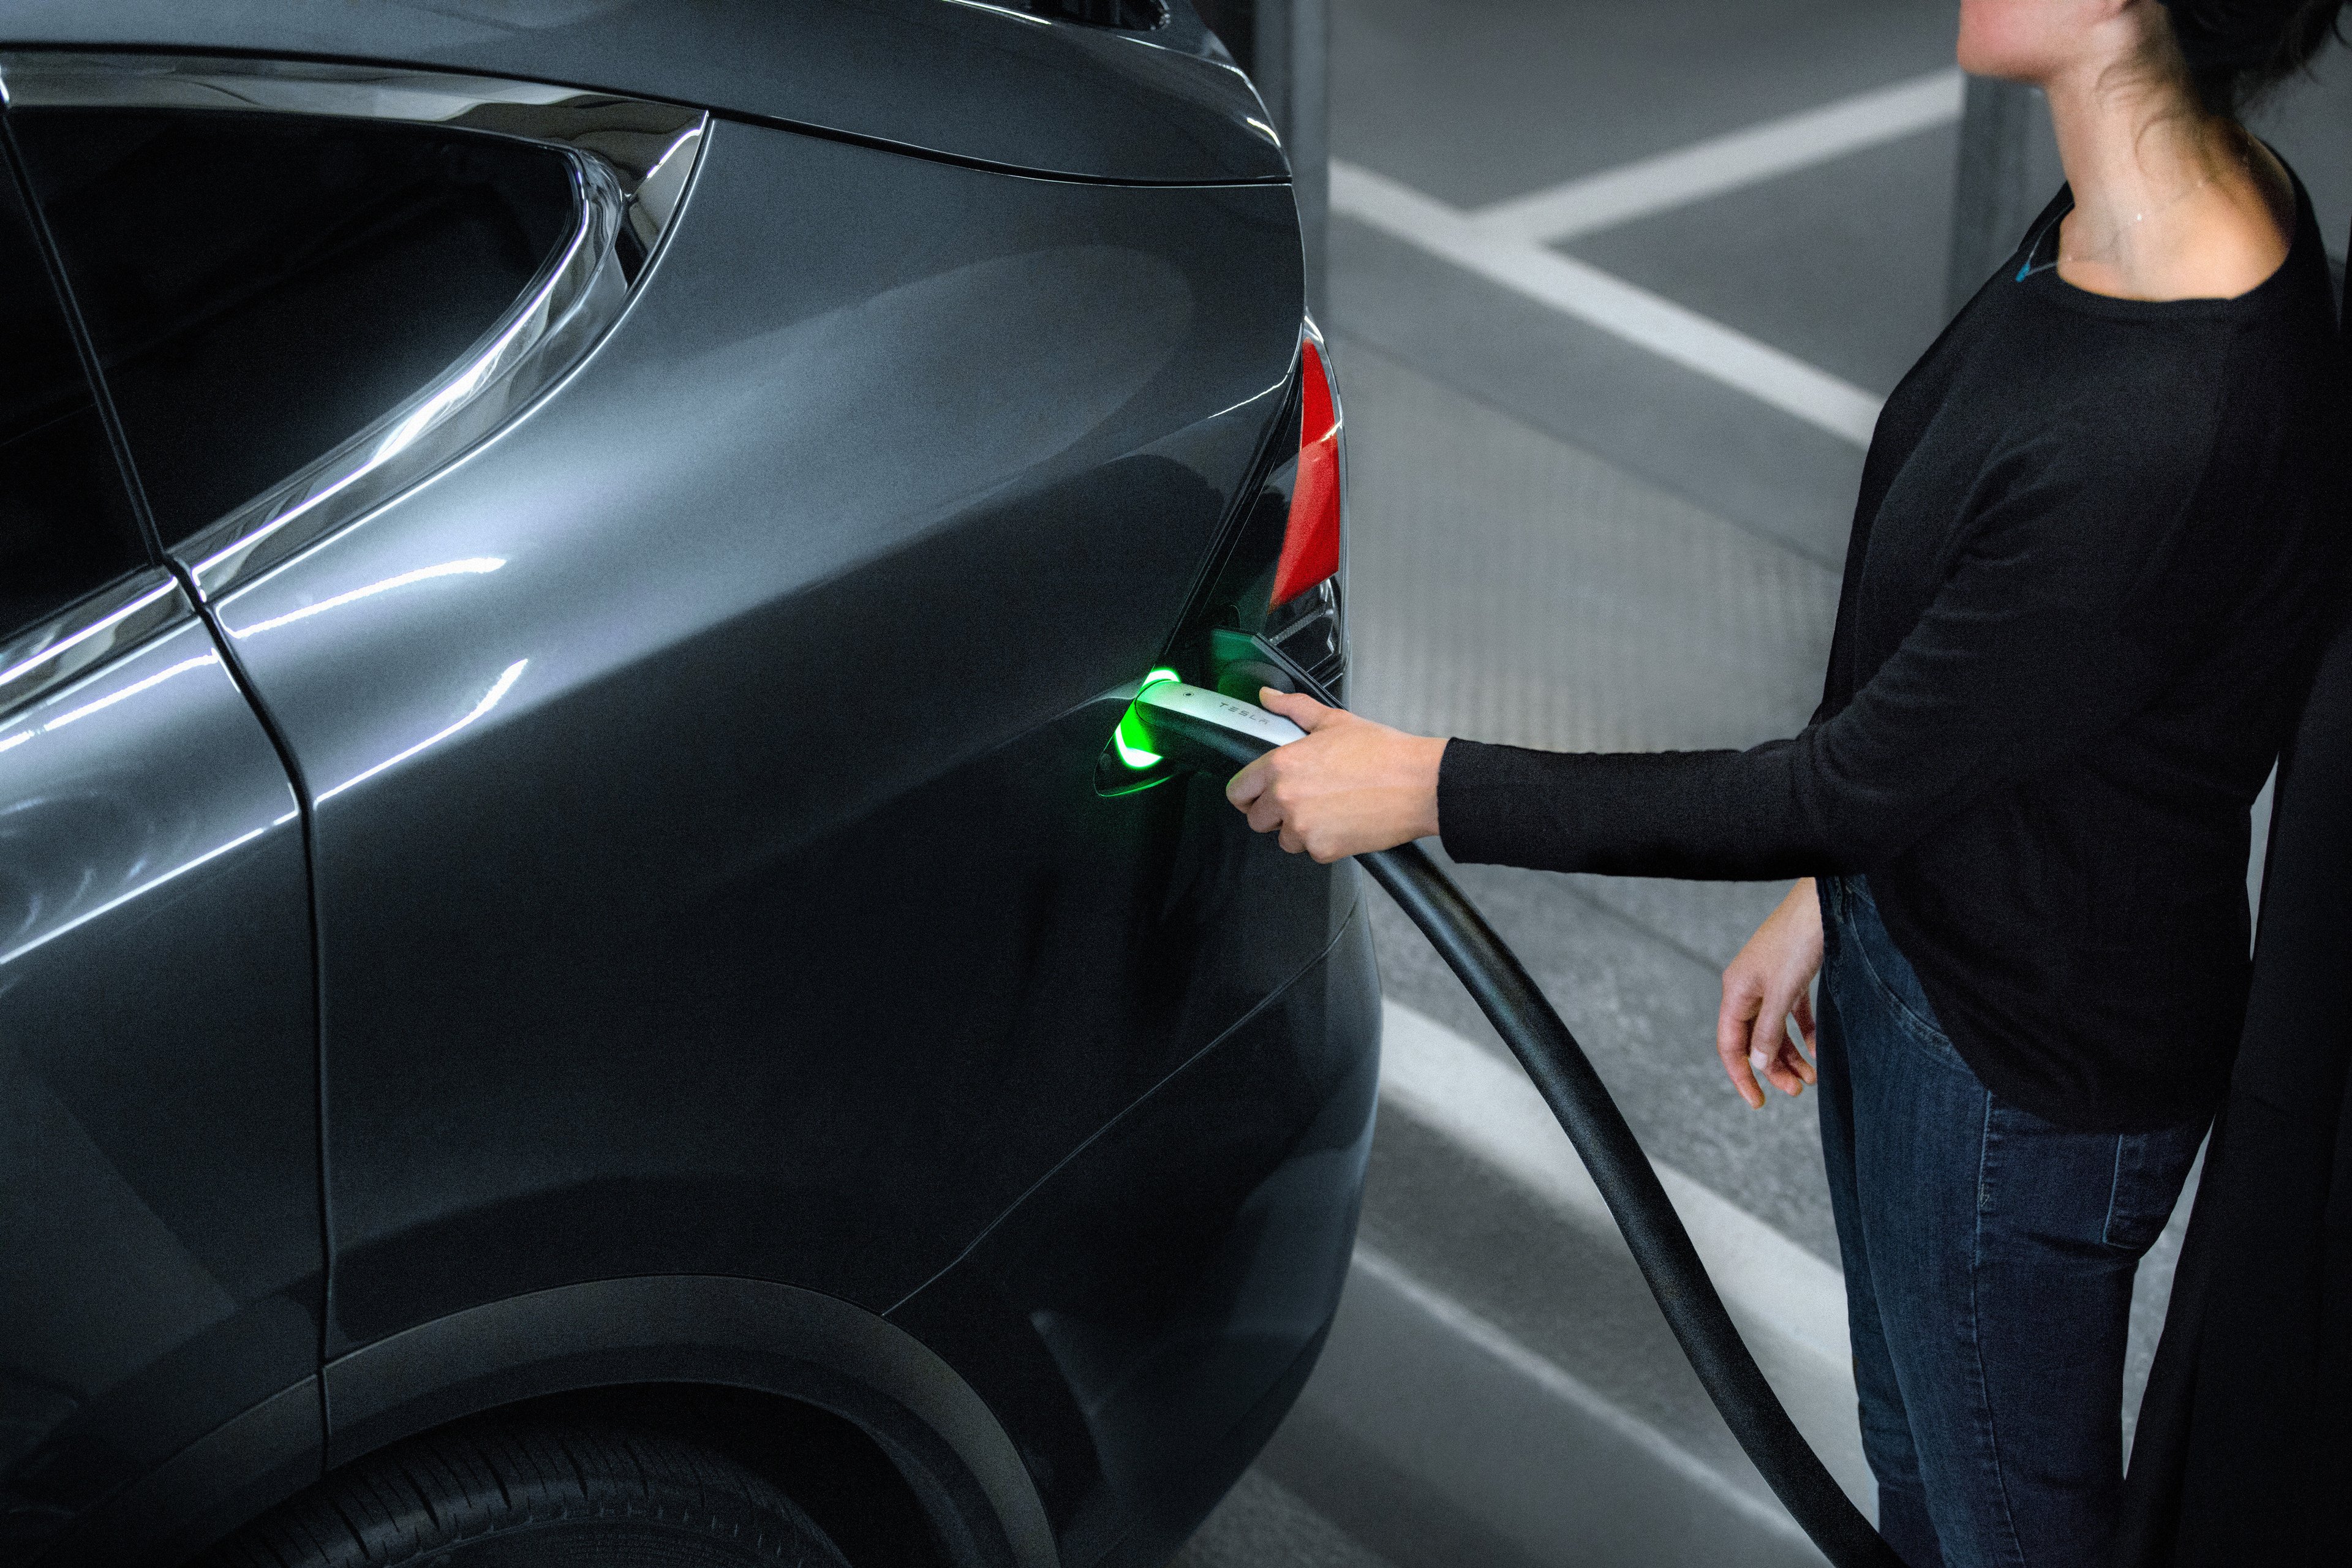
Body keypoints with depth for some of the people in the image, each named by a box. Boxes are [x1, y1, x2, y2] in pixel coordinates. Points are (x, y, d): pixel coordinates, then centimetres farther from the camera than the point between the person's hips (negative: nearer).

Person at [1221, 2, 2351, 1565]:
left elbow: (1848, 783, -26)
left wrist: (1427, 789, -18)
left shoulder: (2174, 441, -39)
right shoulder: (2140, 215, -9)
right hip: (1914, 935, 9)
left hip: (2030, 1062, -9)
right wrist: (1826, 899, 15)